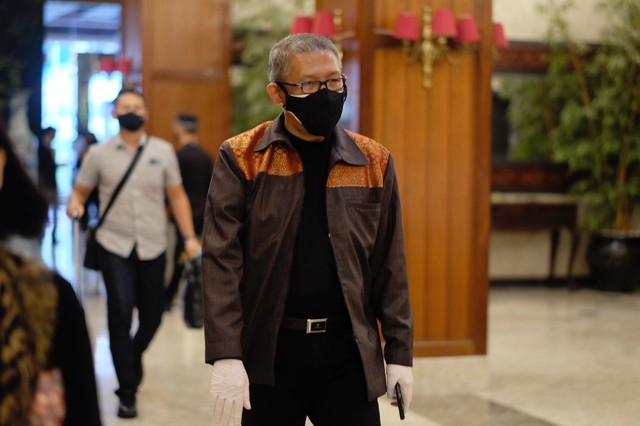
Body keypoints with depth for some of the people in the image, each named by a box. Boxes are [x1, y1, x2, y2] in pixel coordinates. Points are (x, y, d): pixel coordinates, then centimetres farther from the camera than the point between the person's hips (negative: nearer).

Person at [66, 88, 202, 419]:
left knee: (152, 316, 8)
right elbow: (79, 191, 8)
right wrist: (74, 206, -16)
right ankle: (127, 393, -2)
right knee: (120, 314, -13)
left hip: (153, 247, 2)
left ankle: (131, 361, 40)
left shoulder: (163, 151, 5)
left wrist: (189, 237, -1)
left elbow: (177, 196, 8)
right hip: (115, 246, -2)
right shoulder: (99, 154, 3)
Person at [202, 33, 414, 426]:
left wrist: (399, 352, 3)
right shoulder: (241, 158, -3)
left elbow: (389, 266, 6)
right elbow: (222, 260, -8)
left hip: (349, 352, 2)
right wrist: (225, 356, -16)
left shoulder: (373, 162, 5)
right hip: (267, 352, -2)